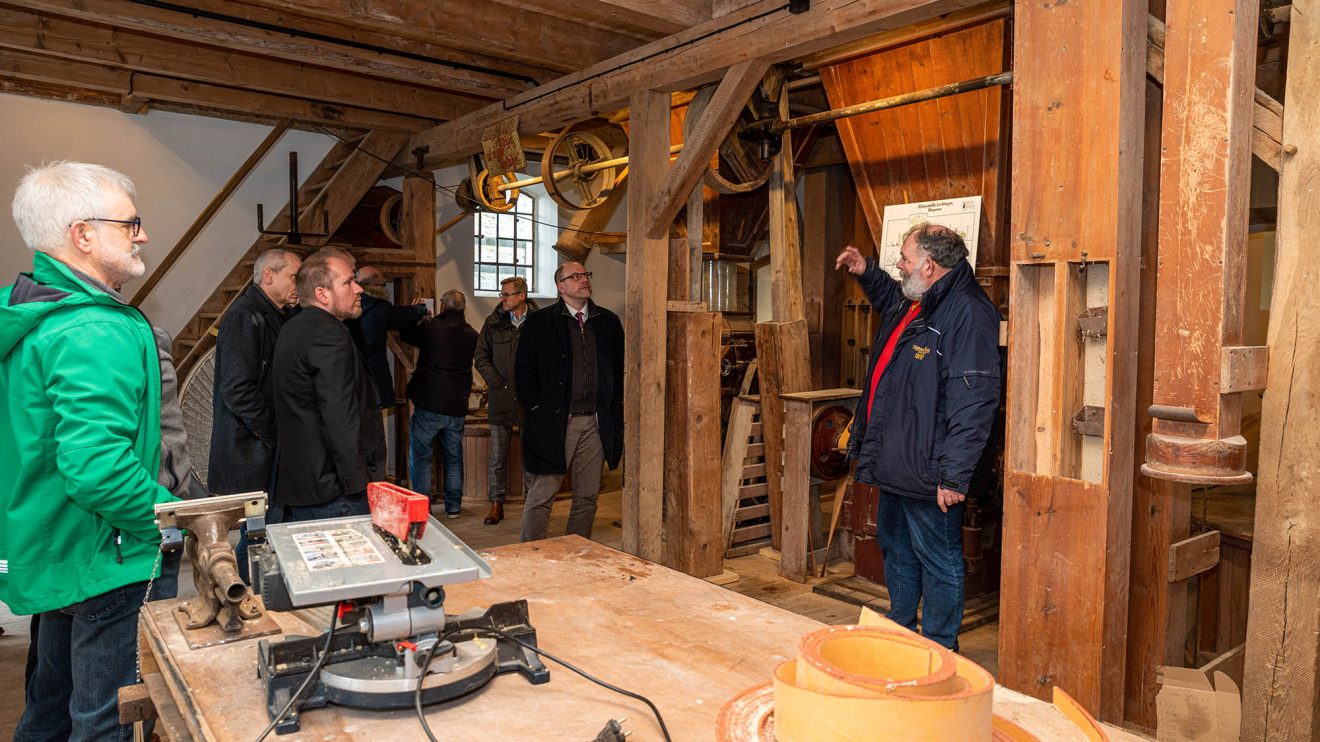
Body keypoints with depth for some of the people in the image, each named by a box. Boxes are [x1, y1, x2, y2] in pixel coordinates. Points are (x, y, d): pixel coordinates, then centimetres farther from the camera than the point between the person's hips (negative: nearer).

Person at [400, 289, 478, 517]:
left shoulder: (430, 327, -10)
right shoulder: (472, 335, 1)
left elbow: (405, 334, 8)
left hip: (428, 406, -4)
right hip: (457, 408, 4)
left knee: (420, 457, 8)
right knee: (453, 458, 17)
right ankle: (453, 506, 22)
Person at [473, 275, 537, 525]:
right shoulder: (494, 322, 5)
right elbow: (481, 358, 7)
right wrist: (499, 384, -4)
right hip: (501, 399, 2)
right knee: (497, 457, 6)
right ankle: (496, 505, 16)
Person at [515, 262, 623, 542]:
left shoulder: (608, 321, 10)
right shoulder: (539, 321, 0)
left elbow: (620, 368, 13)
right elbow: (523, 370, 0)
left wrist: (615, 411, 6)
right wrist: (537, 407, -7)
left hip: (596, 422, 4)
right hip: (554, 422, -4)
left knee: (588, 496, 11)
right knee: (540, 497, -1)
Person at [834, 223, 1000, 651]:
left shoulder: (967, 314, -21)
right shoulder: (915, 305, 11)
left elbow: (971, 404, -27)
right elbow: (890, 299, 41)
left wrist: (954, 475, -28)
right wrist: (866, 273, 25)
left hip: (928, 473, -11)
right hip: (895, 467, 11)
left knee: (938, 562, 5)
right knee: (896, 551, 22)